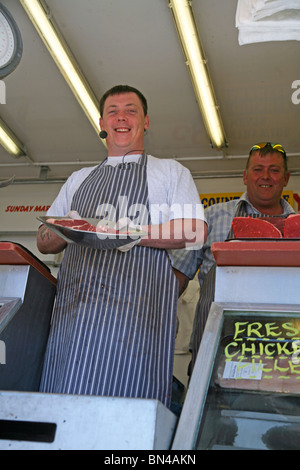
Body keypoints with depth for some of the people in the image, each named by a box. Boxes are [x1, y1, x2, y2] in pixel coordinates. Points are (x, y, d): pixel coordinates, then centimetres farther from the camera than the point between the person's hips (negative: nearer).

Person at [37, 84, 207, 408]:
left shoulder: (170, 171, 16)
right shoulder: (79, 179, 28)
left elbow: (194, 232, 0)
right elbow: (44, 241, 24)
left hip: (136, 308, -3)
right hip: (74, 306, 4)